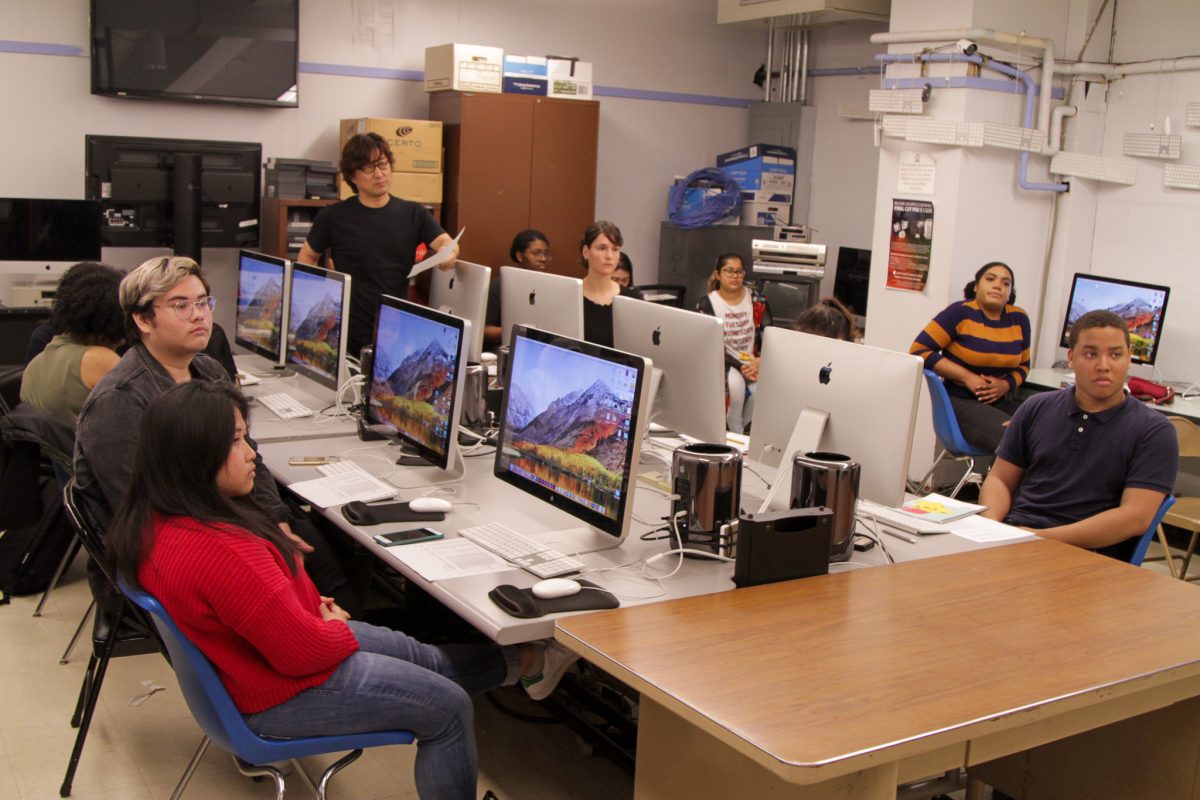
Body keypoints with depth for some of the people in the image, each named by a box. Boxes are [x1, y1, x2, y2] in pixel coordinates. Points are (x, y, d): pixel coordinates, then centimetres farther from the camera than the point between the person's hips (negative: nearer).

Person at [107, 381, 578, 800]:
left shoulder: (155, 519, -4)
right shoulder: (218, 552, -38)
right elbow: (305, 650, -30)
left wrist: (315, 606, 4)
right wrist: (340, 630, -8)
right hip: (279, 697, -10)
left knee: (429, 660, 23)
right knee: (448, 707, 4)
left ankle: (523, 664, 42)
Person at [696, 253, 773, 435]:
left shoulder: (757, 300, 6)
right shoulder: (706, 304, -2)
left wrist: (760, 361, -20)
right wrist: (740, 366, -20)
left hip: (753, 363, 2)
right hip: (723, 363, -2)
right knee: (735, 382, -35)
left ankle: (745, 427, -4)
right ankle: (735, 433, -17)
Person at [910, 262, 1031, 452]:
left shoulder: (1019, 319, 8)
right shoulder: (961, 312, -5)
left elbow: (1023, 365, 21)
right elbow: (919, 351, -8)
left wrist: (1006, 384, -3)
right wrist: (967, 377, -13)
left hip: (998, 403, 5)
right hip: (960, 402, -5)